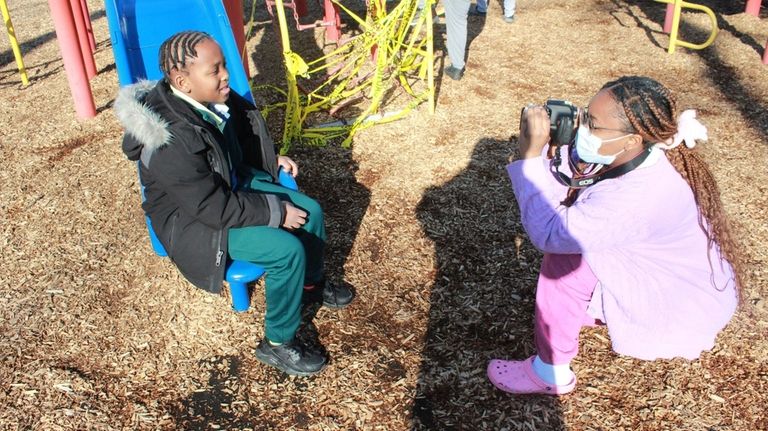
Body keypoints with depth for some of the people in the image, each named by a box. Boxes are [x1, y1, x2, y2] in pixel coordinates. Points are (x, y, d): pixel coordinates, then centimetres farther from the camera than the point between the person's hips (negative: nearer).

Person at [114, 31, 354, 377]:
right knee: (287, 250, -22)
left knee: (311, 211, 4)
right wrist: (276, 212, -23)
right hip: (194, 220, -8)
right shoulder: (170, 141, -34)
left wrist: (272, 160, 3)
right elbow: (214, 208, -29)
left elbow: (242, 139, 13)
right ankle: (278, 344, -1)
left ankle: (311, 283, 32)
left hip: (234, 184, 8)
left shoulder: (211, 99, -10)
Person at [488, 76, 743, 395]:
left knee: (565, 256, -22)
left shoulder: (638, 197, -38)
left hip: (685, 306, -8)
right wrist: (552, 144, -24)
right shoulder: (636, 155, -13)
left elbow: (547, 234, -36)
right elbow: (561, 189, -7)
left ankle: (551, 372, -6)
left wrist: (532, 153, -34)